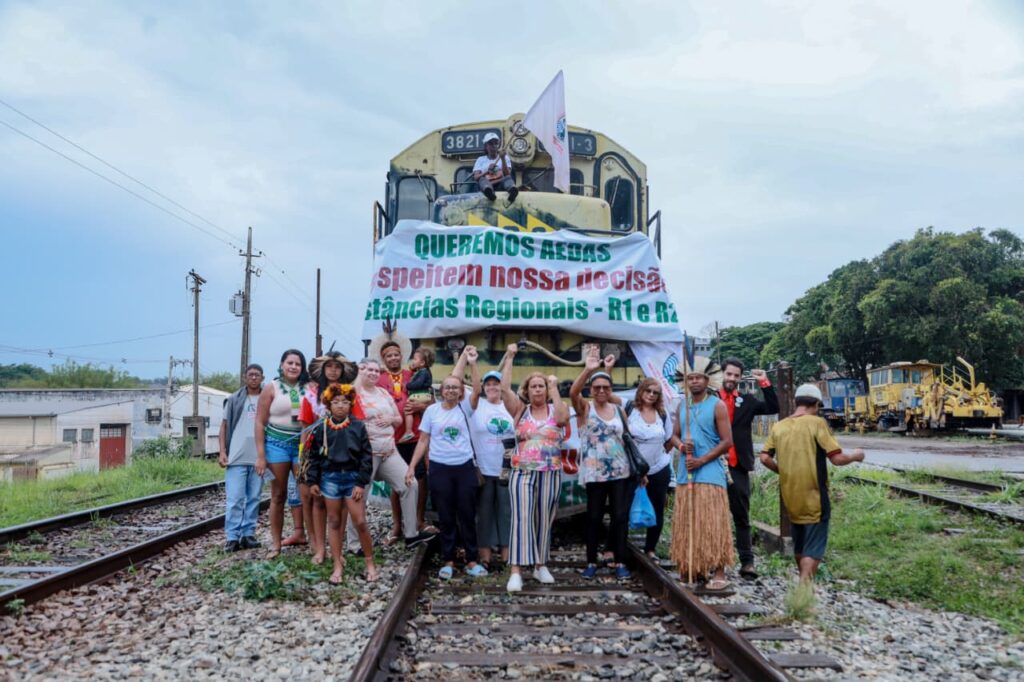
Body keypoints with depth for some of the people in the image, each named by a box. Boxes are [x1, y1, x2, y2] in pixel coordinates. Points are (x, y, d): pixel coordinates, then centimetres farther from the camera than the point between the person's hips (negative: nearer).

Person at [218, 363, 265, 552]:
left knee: (253, 499, 6)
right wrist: (222, 451, -3)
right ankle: (232, 538, -2)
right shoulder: (234, 399, 7)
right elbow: (224, 425, 7)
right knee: (235, 499, -5)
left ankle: (248, 534, 12)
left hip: (258, 457, 2)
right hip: (236, 457, -2)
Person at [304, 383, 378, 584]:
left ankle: (370, 563, 15)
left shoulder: (358, 427, -4)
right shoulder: (321, 428, 0)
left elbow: (366, 456, -3)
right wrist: (312, 481, 2)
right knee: (334, 522, 9)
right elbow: (314, 456, 6)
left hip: (352, 477, -1)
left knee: (360, 522, -2)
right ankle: (338, 566, 19)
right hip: (329, 478, 2)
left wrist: (361, 483, -7)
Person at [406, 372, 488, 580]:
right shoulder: (432, 410, 2)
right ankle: (448, 561, 17)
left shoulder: (464, 408, 3)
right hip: (440, 469, 0)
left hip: (465, 467, 0)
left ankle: (471, 561, 16)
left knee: (467, 515, 7)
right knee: (446, 517, 8)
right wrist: (411, 467, 0)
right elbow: (423, 442, 5)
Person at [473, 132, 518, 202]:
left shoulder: (505, 158, 22)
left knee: (508, 178, -33)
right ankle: (489, 191, -71)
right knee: (482, 179, -33)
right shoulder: (481, 160, 22)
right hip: (487, 186, 0)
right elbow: (476, 177, 5)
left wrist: (503, 159, -10)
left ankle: (512, 190, -71)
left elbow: (507, 174, 3)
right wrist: (487, 171, -14)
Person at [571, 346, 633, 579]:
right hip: (595, 473, -3)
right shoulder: (585, 408, -2)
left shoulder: (618, 409, 9)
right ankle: (591, 562, 15)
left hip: (620, 472, 3)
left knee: (620, 516, 3)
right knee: (594, 517, 4)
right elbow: (573, 392, -22)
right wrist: (588, 369, -35)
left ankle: (620, 562, 13)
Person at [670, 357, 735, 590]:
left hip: (710, 473, -5)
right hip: (686, 473, 5)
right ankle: (690, 568, 17)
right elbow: (675, 435, 19)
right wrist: (681, 445, -5)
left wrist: (702, 460, -14)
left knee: (712, 523, -6)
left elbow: (727, 442, -7)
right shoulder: (682, 406, 14)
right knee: (686, 523, 7)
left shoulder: (717, 405, -3)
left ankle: (719, 572, -1)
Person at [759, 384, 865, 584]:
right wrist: (855, 456, 6)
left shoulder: (779, 426, 3)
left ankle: (804, 581, 37)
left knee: (799, 544, 22)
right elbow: (837, 458, -14)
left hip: (790, 497, 5)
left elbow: (765, 458, -1)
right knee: (814, 547, 1)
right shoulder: (817, 423, -11)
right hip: (813, 497, -5)